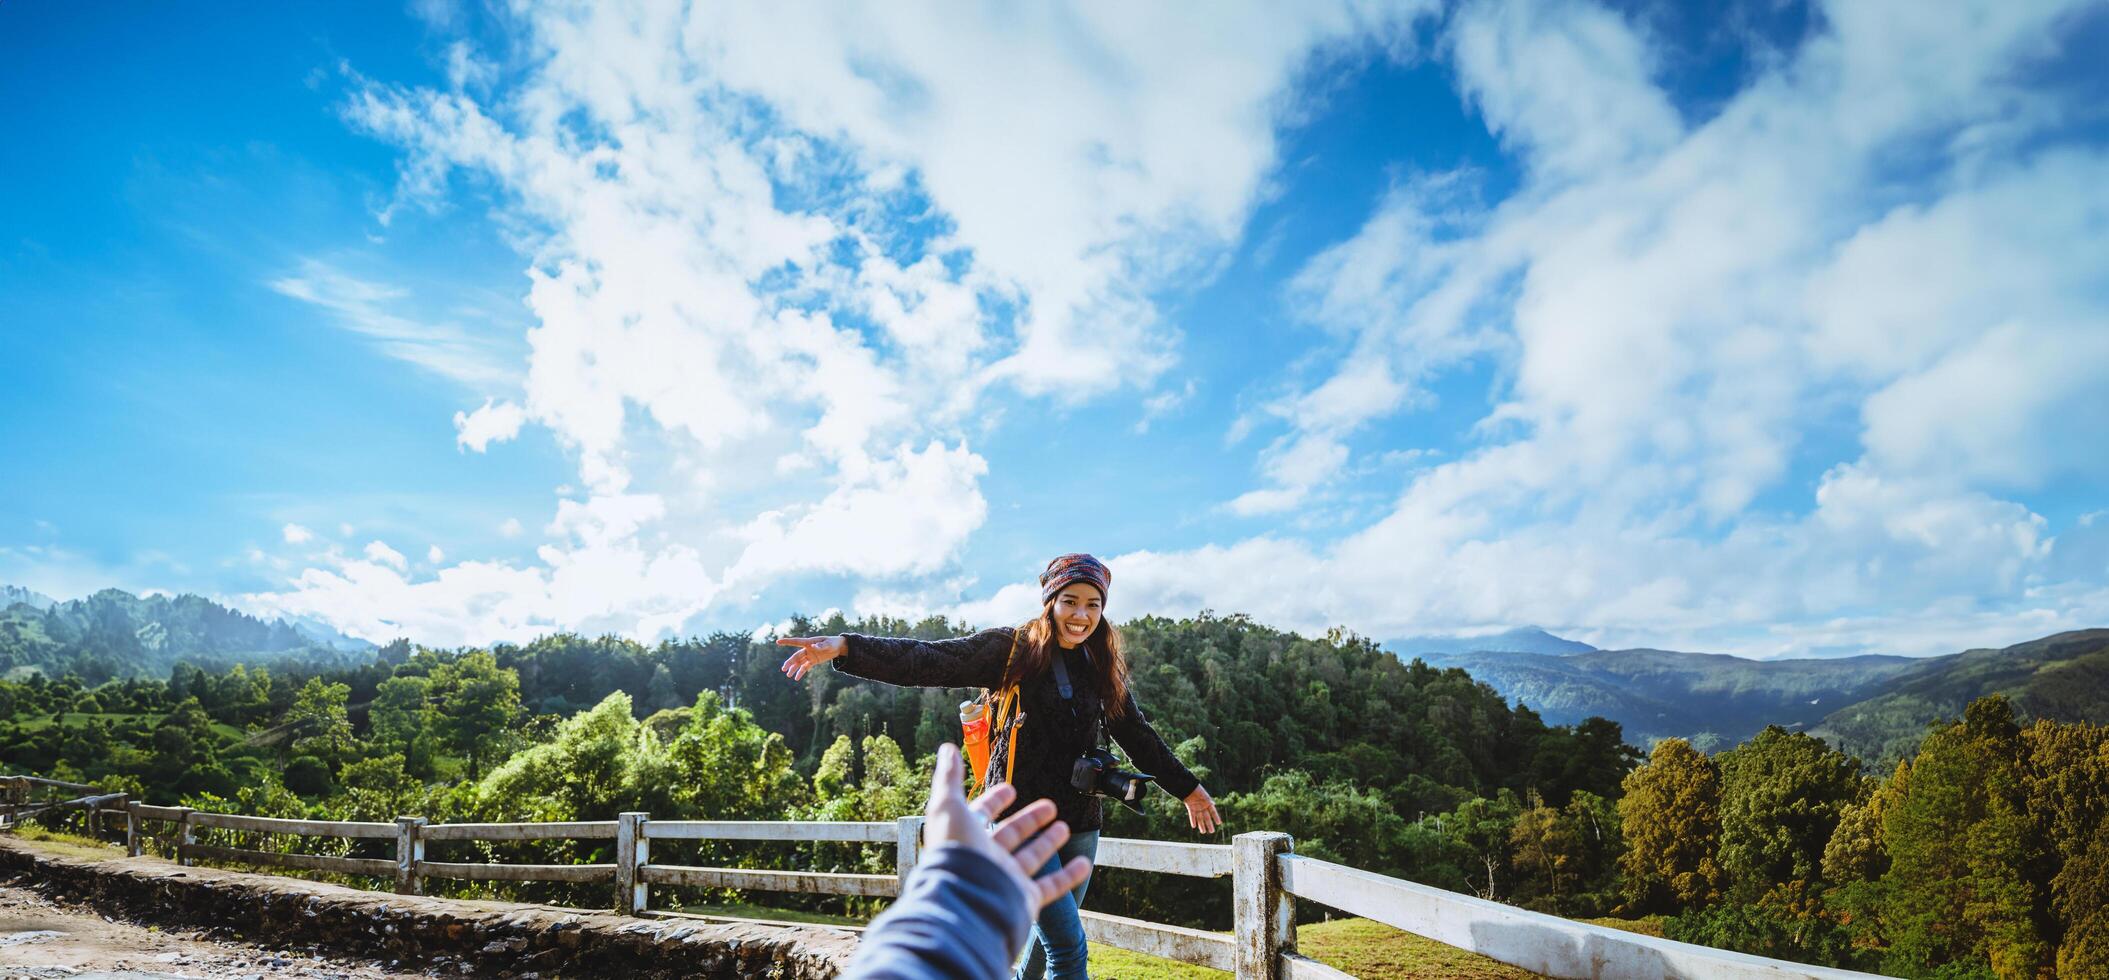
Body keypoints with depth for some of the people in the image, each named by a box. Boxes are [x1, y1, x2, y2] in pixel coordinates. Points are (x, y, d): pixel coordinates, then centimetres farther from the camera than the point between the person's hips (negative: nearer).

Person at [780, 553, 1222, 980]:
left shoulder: (1102, 666, 9)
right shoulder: (1012, 649, -6)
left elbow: (1138, 735, 20)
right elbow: (929, 661, -16)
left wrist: (1188, 788, 26)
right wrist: (845, 647, -28)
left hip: (1080, 824, 6)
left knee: (1050, 938, 15)